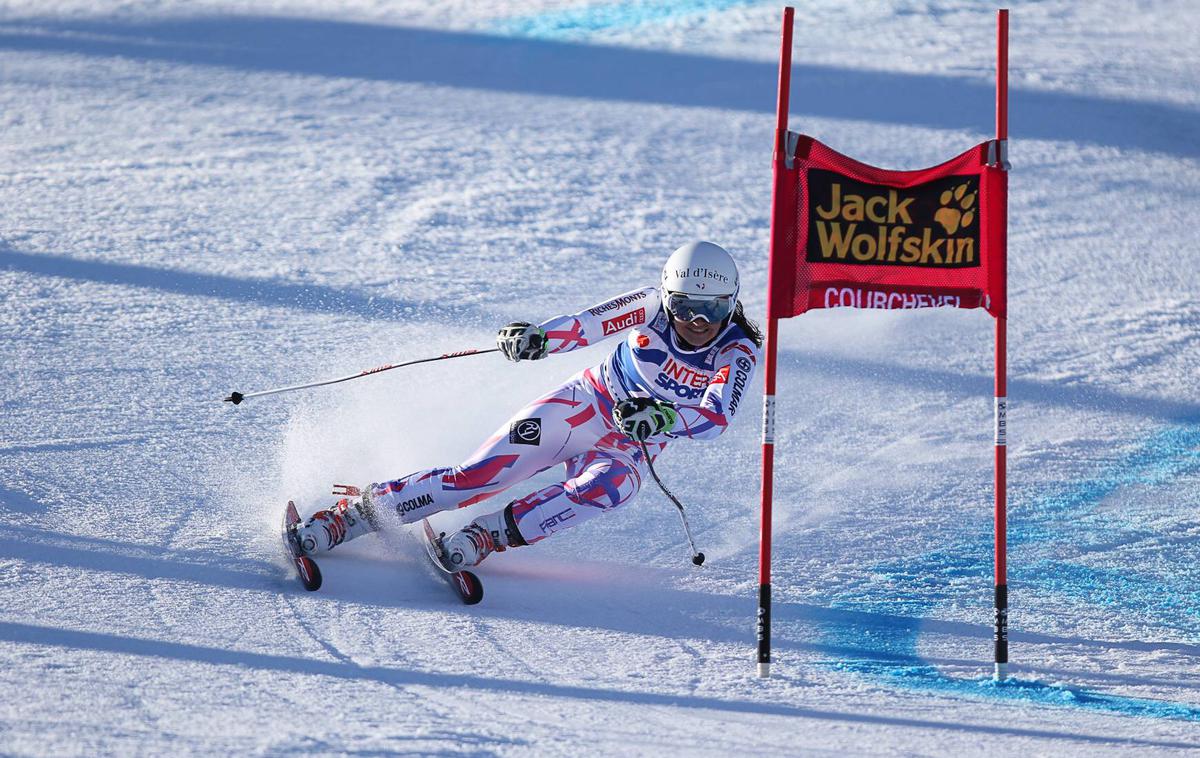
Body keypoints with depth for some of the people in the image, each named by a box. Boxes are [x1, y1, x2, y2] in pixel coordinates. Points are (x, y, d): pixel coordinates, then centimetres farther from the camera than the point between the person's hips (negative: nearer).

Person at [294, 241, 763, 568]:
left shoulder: (738, 353, -18)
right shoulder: (652, 307, -15)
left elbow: (716, 419, -32)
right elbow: (585, 326, -22)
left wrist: (663, 418, -50)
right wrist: (537, 338, -43)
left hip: (632, 447, 0)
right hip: (585, 404, 0)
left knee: (610, 487, -37)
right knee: (478, 476, -15)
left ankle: (488, 536, -33)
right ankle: (350, 513, -9)